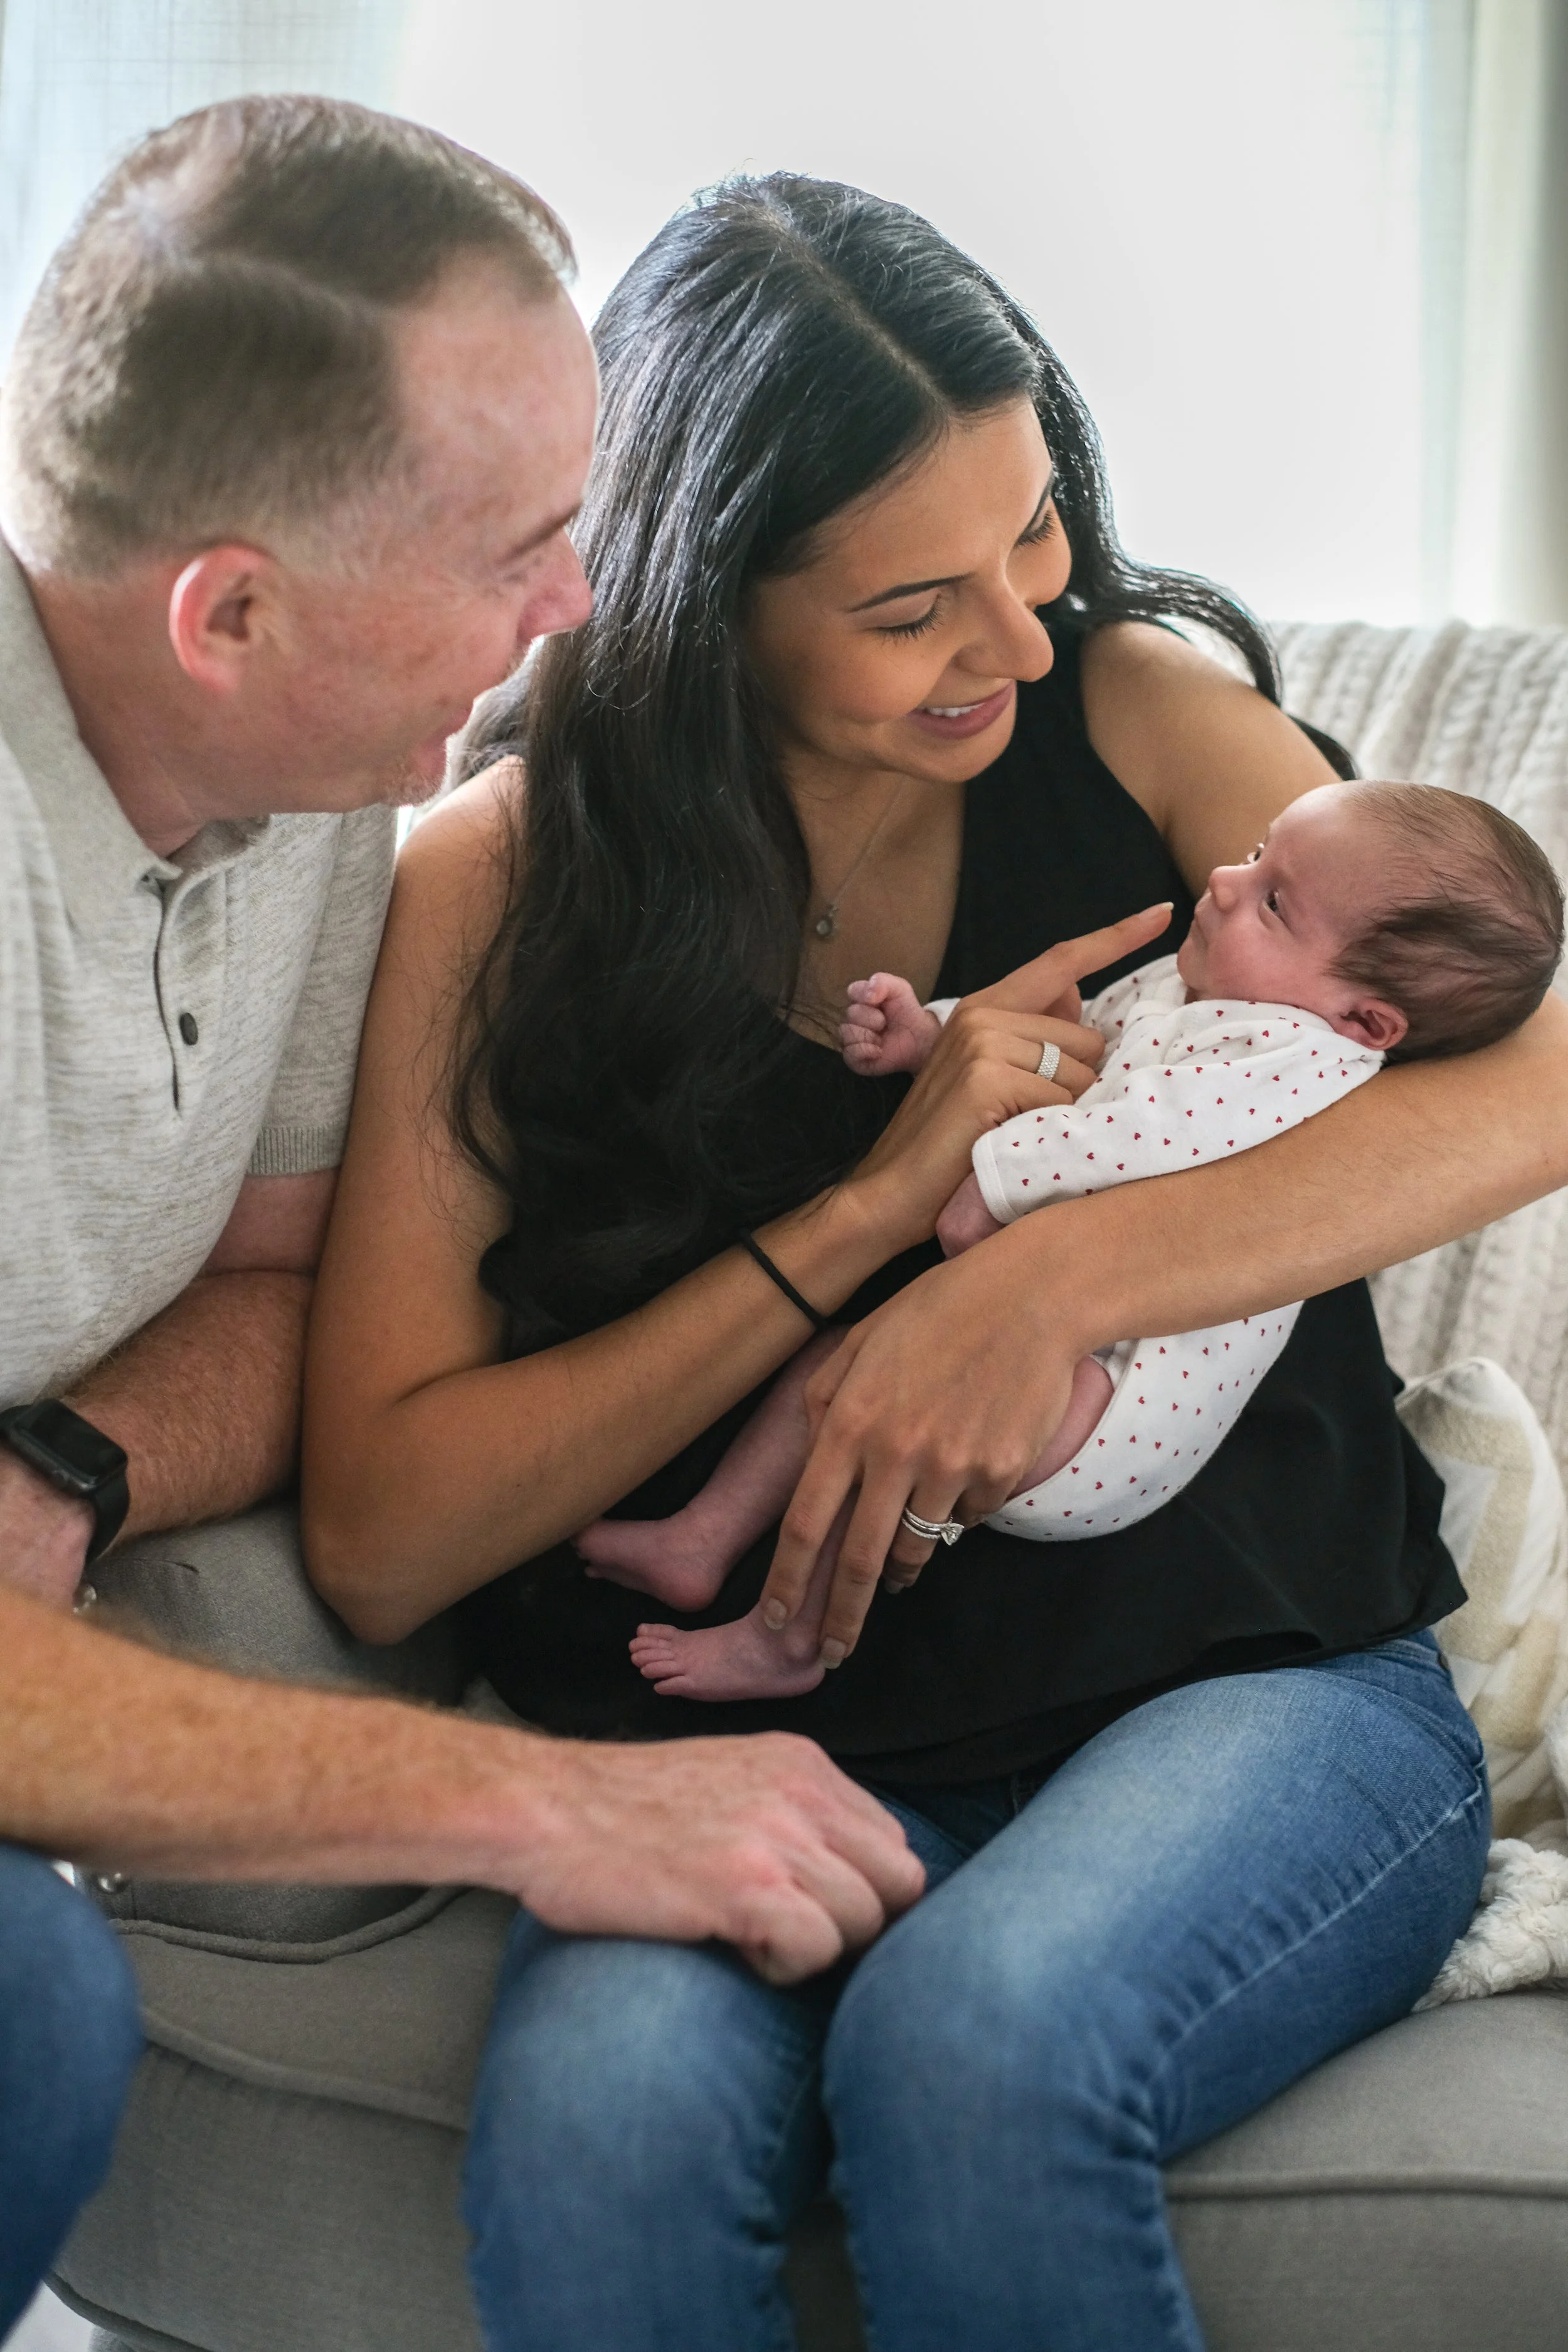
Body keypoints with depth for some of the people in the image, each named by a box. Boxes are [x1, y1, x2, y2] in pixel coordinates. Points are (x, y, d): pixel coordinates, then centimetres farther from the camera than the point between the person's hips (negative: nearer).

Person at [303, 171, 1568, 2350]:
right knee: (599, 2093, -32)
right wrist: (870, 1211, -14)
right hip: (770, 1748, 0)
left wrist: (1046, 1274, -22)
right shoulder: (500, 880, 0)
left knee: (973, 2045, -32)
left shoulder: (1131, 705, 3)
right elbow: (379, 1540, -6)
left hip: (1253, 1688, 0)